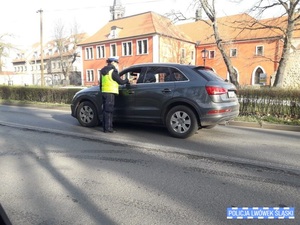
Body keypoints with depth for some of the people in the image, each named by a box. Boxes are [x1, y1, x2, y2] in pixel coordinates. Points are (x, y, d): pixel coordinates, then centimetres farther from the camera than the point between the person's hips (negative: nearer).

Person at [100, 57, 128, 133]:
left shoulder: (103, 71, 18)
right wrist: (127, 80, 11)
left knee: (105, 110, 11)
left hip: (104, 92, 8)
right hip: (110, 92, -8)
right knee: (109, 110, -6)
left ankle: (105, 127, 15)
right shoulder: (112, 71, -8)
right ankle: (108, 128, -5)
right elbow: (120, 82, -6)